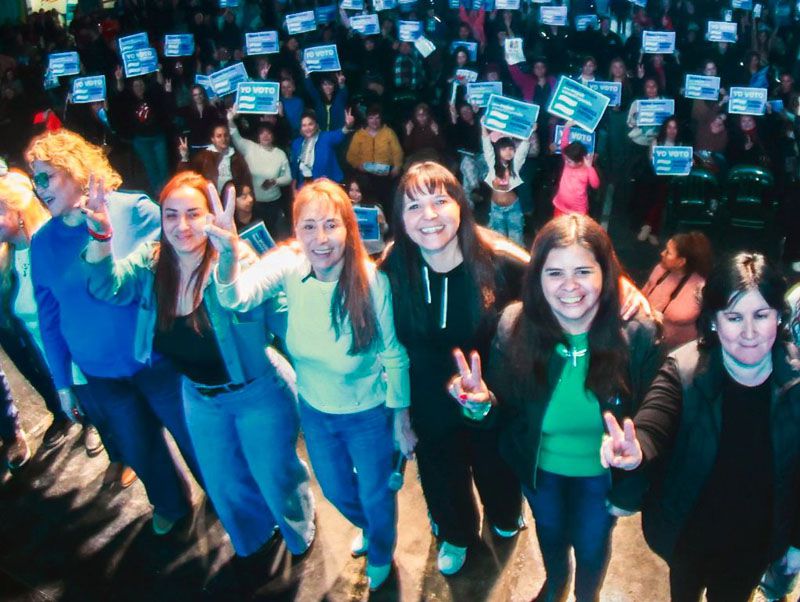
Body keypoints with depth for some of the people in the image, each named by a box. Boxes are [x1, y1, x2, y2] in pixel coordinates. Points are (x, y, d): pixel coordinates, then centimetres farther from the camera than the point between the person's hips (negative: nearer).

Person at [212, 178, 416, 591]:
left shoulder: (372, 280, -27)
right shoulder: (289, 266, -19)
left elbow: (394, 356, -16)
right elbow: (236, 298, -36)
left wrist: (401, 421, -8)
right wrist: (229, 258, -57)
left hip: (367, 413, -3)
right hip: (314, 410, 4)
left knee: (375, 495, 21)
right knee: (335, 490, 28)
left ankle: (381, 554, 55)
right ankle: (366, 527, 64)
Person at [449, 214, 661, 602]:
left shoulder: (637, 333, -26)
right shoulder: (514, 325, -24)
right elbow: (505, 411, -12)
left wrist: (632, 490, -11)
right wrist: (482, 404, -34)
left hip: (601, 472, -1)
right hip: (539, 466, 1)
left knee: (592, 545, 25)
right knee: (549, 532, 30)